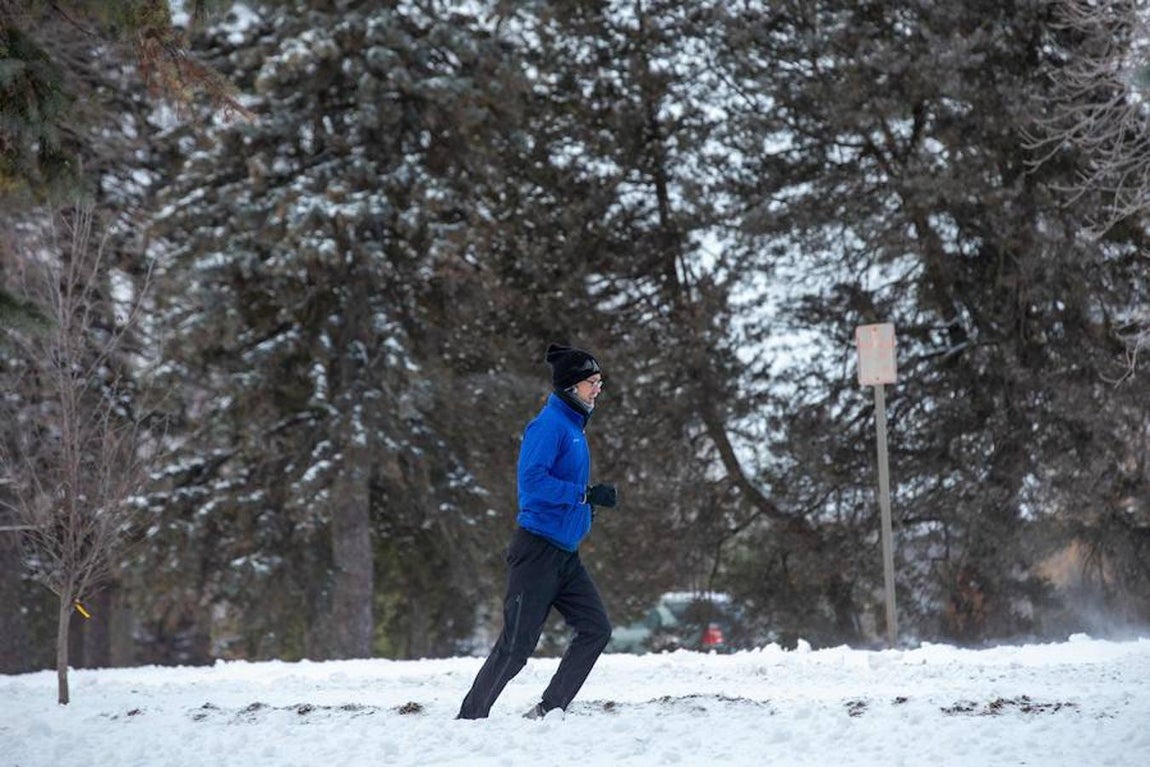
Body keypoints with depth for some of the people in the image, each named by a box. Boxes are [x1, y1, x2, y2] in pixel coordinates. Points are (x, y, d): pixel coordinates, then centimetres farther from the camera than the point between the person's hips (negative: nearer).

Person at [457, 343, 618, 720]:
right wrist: (588, 495, -23)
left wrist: (592, 499, 13)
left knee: (596, 629, 2)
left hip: (565, 555, 9)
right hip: (538, 551, -9)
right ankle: (470, 717, 4)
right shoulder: (549, 424, -13)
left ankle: (549, 711, 6)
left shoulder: (573, 427, 16)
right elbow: (533, 481, -24)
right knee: (516, 644, -7)